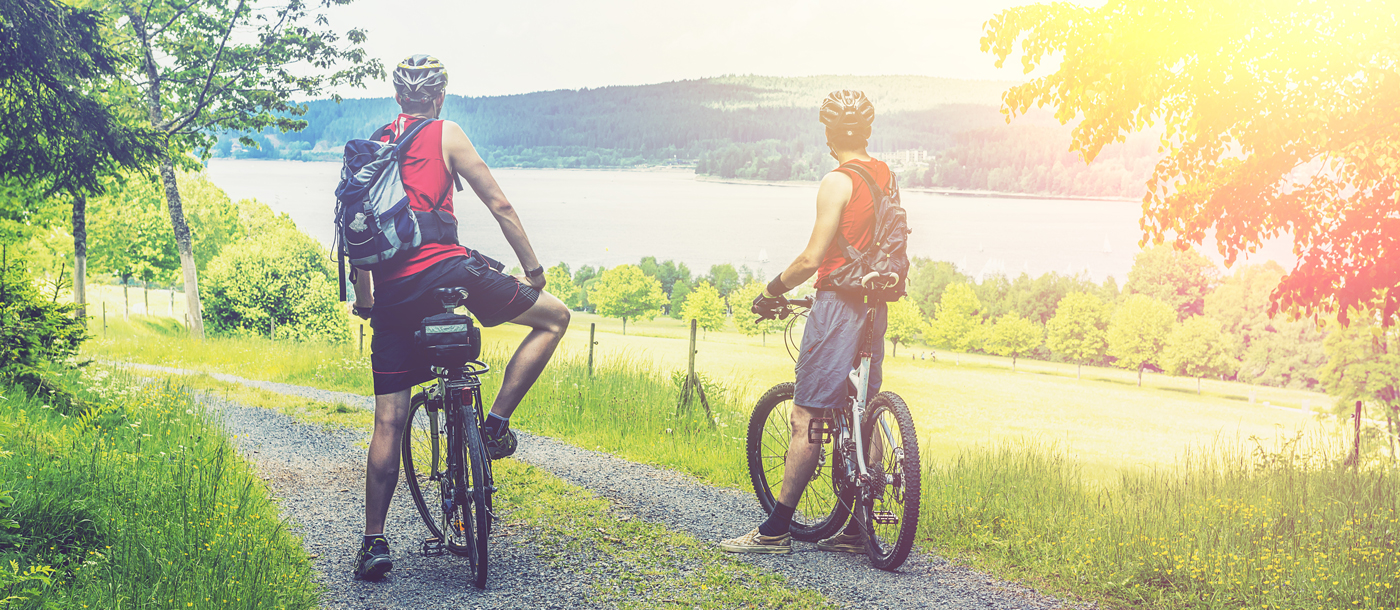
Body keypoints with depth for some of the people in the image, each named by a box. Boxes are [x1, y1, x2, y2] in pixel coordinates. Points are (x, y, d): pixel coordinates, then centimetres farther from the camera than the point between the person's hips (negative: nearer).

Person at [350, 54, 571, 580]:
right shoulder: (445, 134, 5)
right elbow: (499, 205, 2)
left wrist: (364, 299, 28)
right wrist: (533, 267, 10)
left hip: (392, 293, 6)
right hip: (444, 271, -6)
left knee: (389, 421, 10)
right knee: (554, 317, 10)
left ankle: (374, 542, 10)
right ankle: (496, 423, 2)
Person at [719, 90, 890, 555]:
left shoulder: (838, 182, -13)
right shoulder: (885, 177, 11)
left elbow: (812, 259, -17)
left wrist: (772, 291, -5)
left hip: (837, 302, -8)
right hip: (875, 306, 8)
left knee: (805, 417, -6)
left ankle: (776, 531, -3)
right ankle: (858, 530, 15)